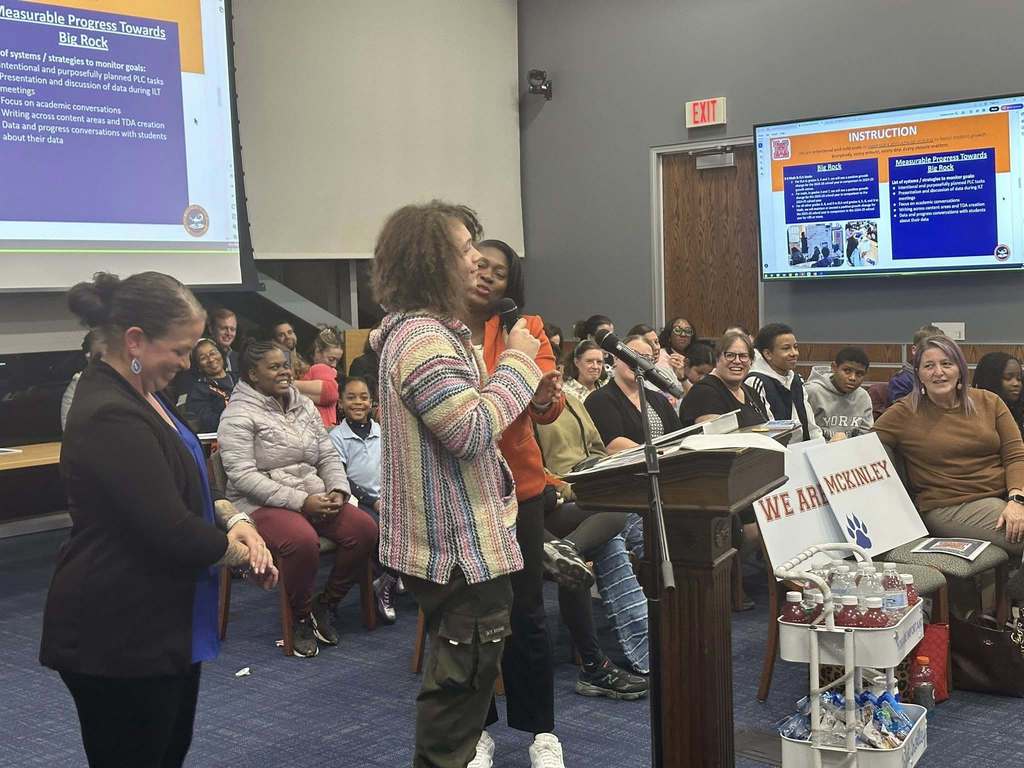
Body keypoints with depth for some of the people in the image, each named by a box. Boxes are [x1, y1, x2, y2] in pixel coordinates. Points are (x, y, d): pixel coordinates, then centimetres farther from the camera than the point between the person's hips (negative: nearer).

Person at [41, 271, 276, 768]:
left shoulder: (137, 394, 8)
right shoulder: (110, 419, -25)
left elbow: (179, 488, 18)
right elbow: (172, 532, -26)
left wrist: (230, 518, -1)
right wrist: (243, 552, -8)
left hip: (160, 626, 10)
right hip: (119, 639, -10)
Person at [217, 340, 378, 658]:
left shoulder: (304, 406, 14)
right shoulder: (239, 415, -8)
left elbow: (328, 456, 15)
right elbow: (243, 476, -17)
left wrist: (337, 491, -7)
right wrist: (300, 501, -22)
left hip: (313, 499, 7)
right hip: (261, 504, -6)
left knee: (365, 529, -18)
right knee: (303, 541, -37)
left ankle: (325, 605, 2)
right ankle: (301, 618, -9)